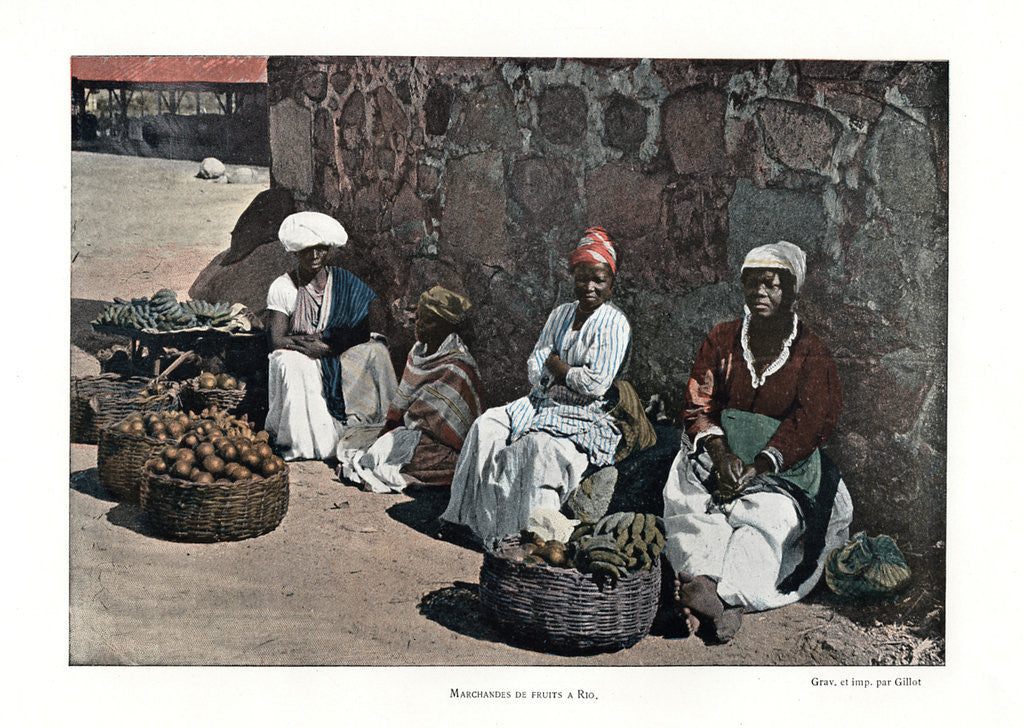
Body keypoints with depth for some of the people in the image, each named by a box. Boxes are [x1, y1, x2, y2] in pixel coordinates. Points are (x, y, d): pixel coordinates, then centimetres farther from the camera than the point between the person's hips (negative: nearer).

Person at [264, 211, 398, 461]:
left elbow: (364, 332, -6)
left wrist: (324, 344, -19)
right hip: (302, 364, -1)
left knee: (375, 350, -25)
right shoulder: (282, 288, -2)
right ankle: (302, 441, -30)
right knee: (292, 363, -35)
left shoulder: (345, 283, 2)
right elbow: (276, 340, -10)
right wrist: (310, 346, -25)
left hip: (339, 363, 2)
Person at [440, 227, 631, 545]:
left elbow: (596, 384, -19)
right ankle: (469, 515, -3)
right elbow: (534, 367, 8)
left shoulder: (613, 324, -10)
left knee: (541, 444, -34)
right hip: (542, 403, 7)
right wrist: (571, 373, -11)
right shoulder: (560, 314, 12)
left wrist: (554, 363, -6)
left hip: (585, 416, -7)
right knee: (487, 425, -9)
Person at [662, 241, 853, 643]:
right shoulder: (722, 339, 10)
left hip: (782, 467, -1)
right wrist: (721, 455, -17)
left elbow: (807, 424, -7)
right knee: (686, 505, -30)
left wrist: (756, 469, -19)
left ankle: (714, 593, -47)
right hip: (719, 455, 2)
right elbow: (700, 404, 3)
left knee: (772, 517, -33)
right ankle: (724, 603, -45)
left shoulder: (810, 353, 3)